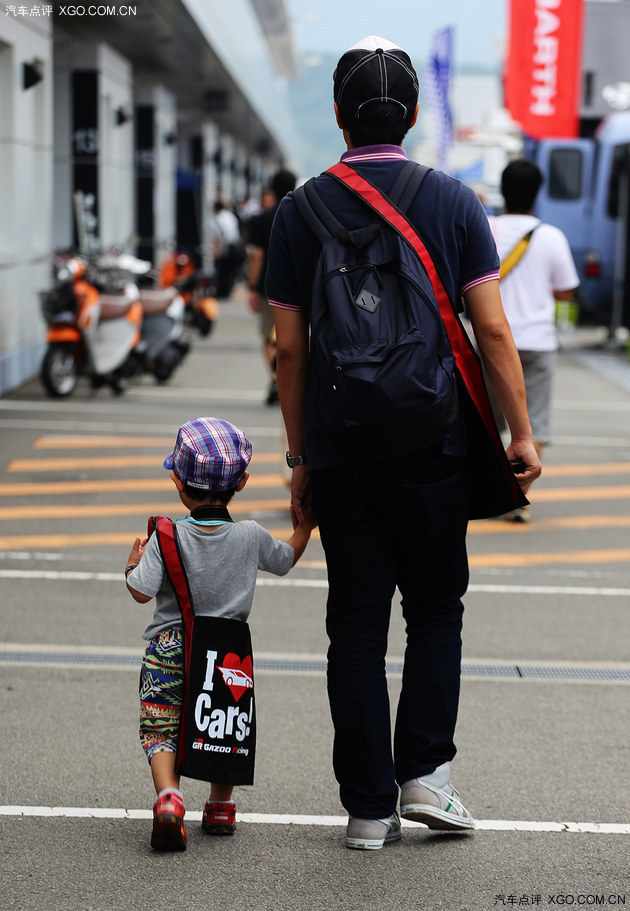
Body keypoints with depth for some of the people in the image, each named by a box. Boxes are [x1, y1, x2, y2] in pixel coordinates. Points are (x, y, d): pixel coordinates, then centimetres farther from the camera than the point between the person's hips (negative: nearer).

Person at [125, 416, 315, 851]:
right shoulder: (251, 536, -3)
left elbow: (142, 591, -9)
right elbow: (286, 559, 15)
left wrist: (134, 563, 11)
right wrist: (306, 525, 30)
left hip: (170, 646, -2)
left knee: (161, 731, 4)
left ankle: (168, 795, -20)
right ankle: (221, 806, 27)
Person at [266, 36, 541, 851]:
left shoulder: (300, 212, 1)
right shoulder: (453, 202, -2)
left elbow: (289, 349, 2)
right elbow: (492, 332, -6)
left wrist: (299, 455, 10)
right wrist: (521, 434, 1)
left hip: (340, 455, 1)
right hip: (436, 449, -1)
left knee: (356, 629, 7)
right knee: (435, 613, 14)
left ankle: (368, 806, 10)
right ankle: (425, 775, 6)